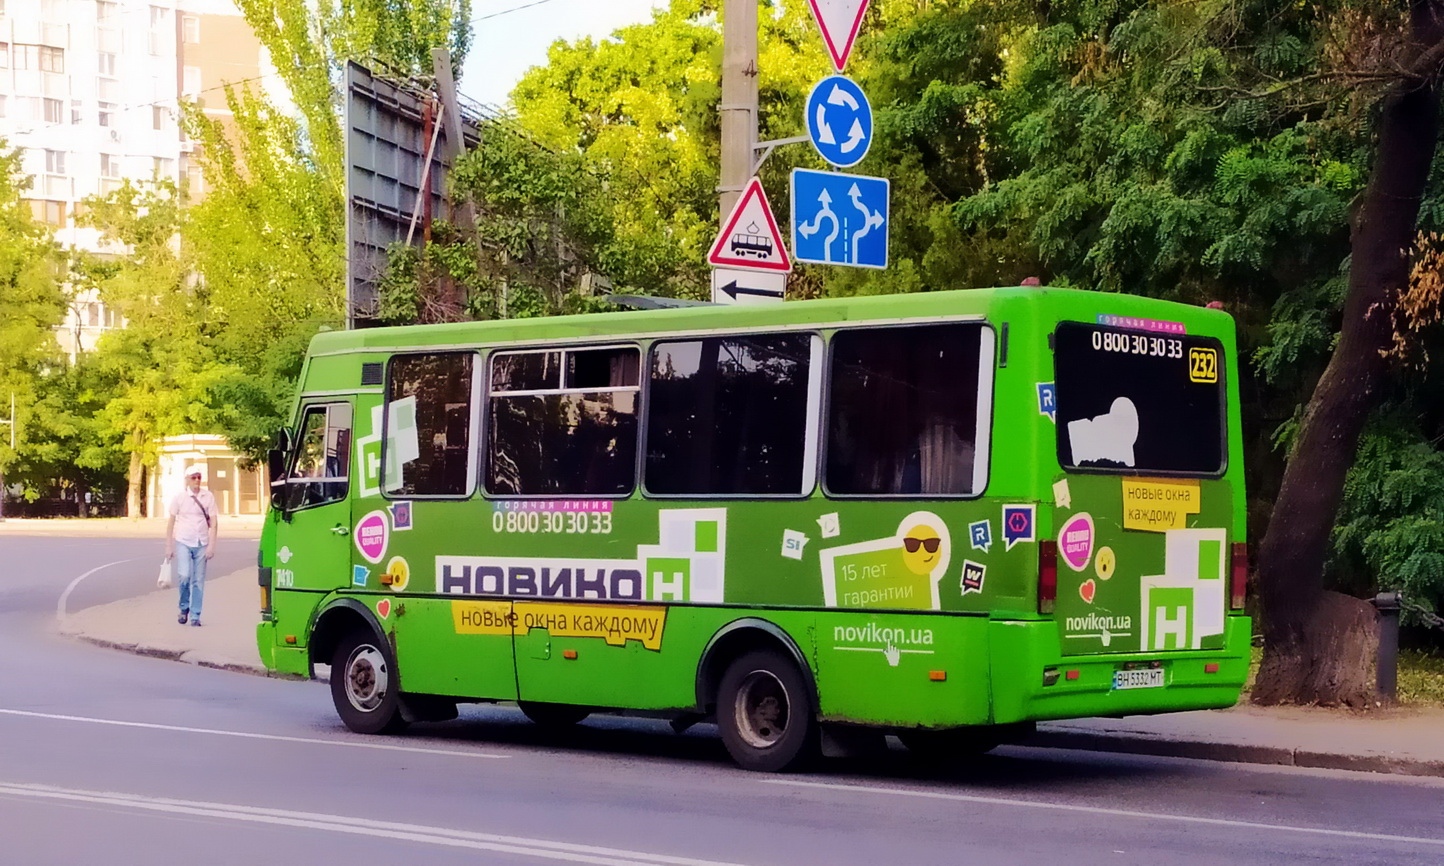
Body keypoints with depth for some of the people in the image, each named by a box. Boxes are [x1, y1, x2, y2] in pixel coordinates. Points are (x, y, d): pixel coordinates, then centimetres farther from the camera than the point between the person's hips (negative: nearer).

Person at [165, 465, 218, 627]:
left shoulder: (208, 497, 3)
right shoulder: (179, 497, 1)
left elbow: (213, 523, 4)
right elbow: (171, 522, 6)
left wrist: (211, 545, -4)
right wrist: (169, 547, 3)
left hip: (201, 544, 1)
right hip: (183, 542, -1)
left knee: (198, 581, 1)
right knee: (184, 576, -16)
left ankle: (195, 616, 9)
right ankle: (184, 607, 7)